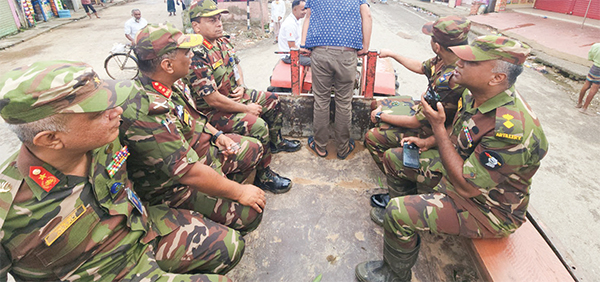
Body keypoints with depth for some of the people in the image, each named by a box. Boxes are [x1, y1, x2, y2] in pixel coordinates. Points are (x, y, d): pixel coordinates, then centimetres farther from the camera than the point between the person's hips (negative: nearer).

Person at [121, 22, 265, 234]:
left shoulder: (170, 83, -6)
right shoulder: (146, 115, -35)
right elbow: (189, 173, -33)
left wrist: (216, 135, 2)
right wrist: (238, 192, -24)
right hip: (173, 186, -9)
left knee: (253, 148, 16)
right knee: (248, 214, -20)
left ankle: (220, 195, 17)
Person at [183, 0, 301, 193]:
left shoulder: (222, 41, 1)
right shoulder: (196, 56, -28)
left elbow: (236, 64, 20)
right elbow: (214, 100, -29)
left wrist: (241, 86, -1)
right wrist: (248, 109, -19)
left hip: (234, 95, 10)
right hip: (214, 111, -10)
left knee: (272, 101, 15)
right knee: (258, 126, -27)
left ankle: (276, 142, 36)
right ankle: (262, 176, -8)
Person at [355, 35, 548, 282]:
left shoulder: (512, 129, -36)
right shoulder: (475, 95, -8)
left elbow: (466, 186, -32)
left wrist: (438, 127, -31)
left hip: (485, 206, -9)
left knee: (399, 213, -24)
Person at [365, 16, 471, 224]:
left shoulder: (450, 82, -37)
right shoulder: (445, 60, -11)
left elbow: (416, 123, -28)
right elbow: (421, 68, 12)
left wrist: (381, 116, -14)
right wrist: (391, 54, 18)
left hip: (430, 132, -10)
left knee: (372, 137, -12)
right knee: (380, 106, 19)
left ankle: (397, 200, 5)